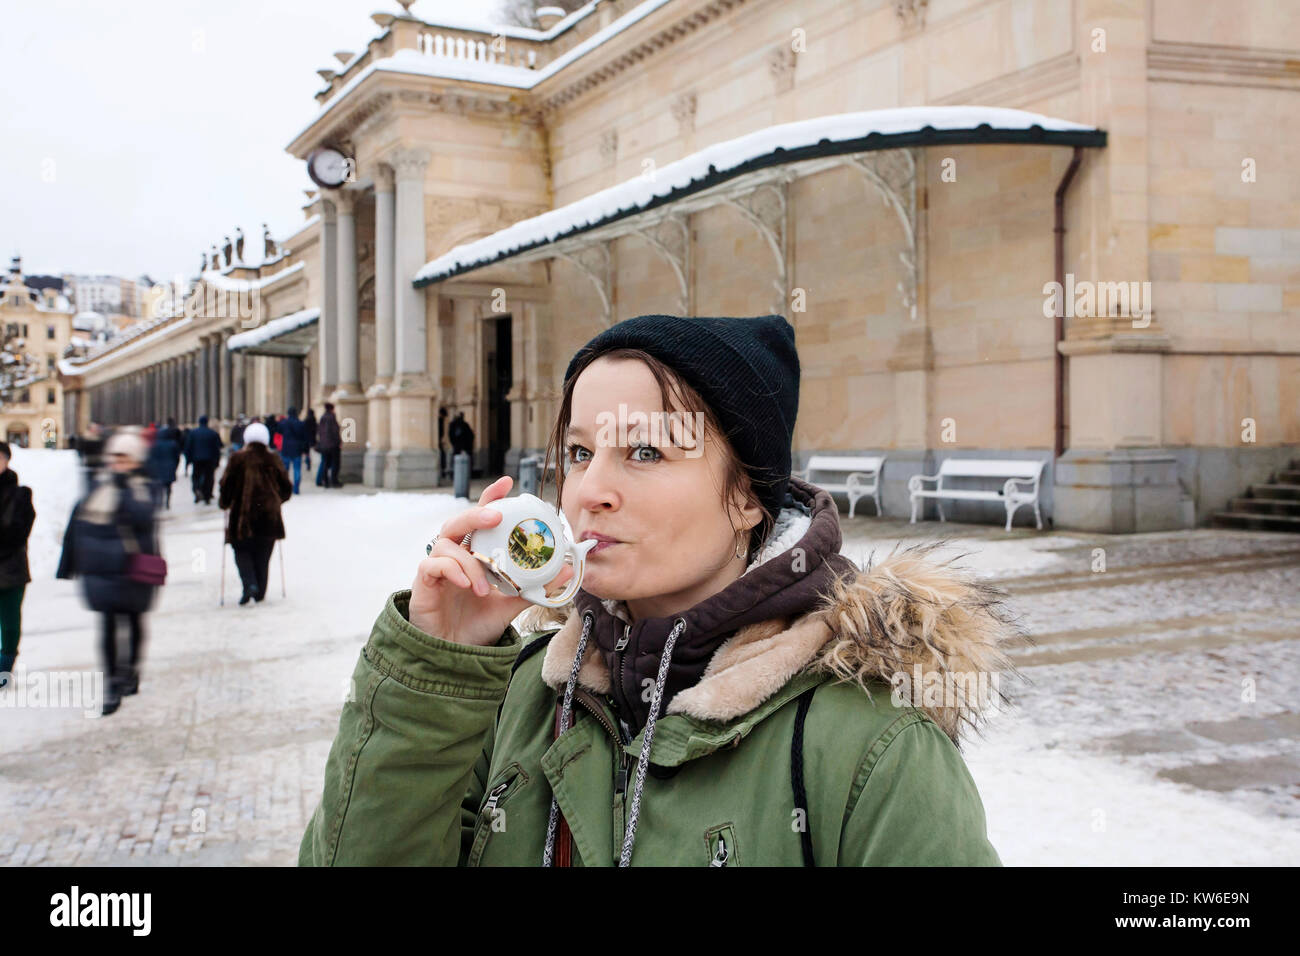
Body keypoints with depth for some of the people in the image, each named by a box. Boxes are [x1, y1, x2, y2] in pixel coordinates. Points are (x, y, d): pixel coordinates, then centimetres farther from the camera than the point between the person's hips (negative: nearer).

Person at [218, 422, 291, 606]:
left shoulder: (238, 459, -4)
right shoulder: (274, 460, 4)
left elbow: (226, 485, -4)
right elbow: (286, 489, 9)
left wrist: (223, 503, 14)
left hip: (244, 515, -2)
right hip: (269, 515, 2)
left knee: (242, 551, 9)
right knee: (263, 555, 11)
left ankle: (250, 584, -14)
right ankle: (260, 593, 12)